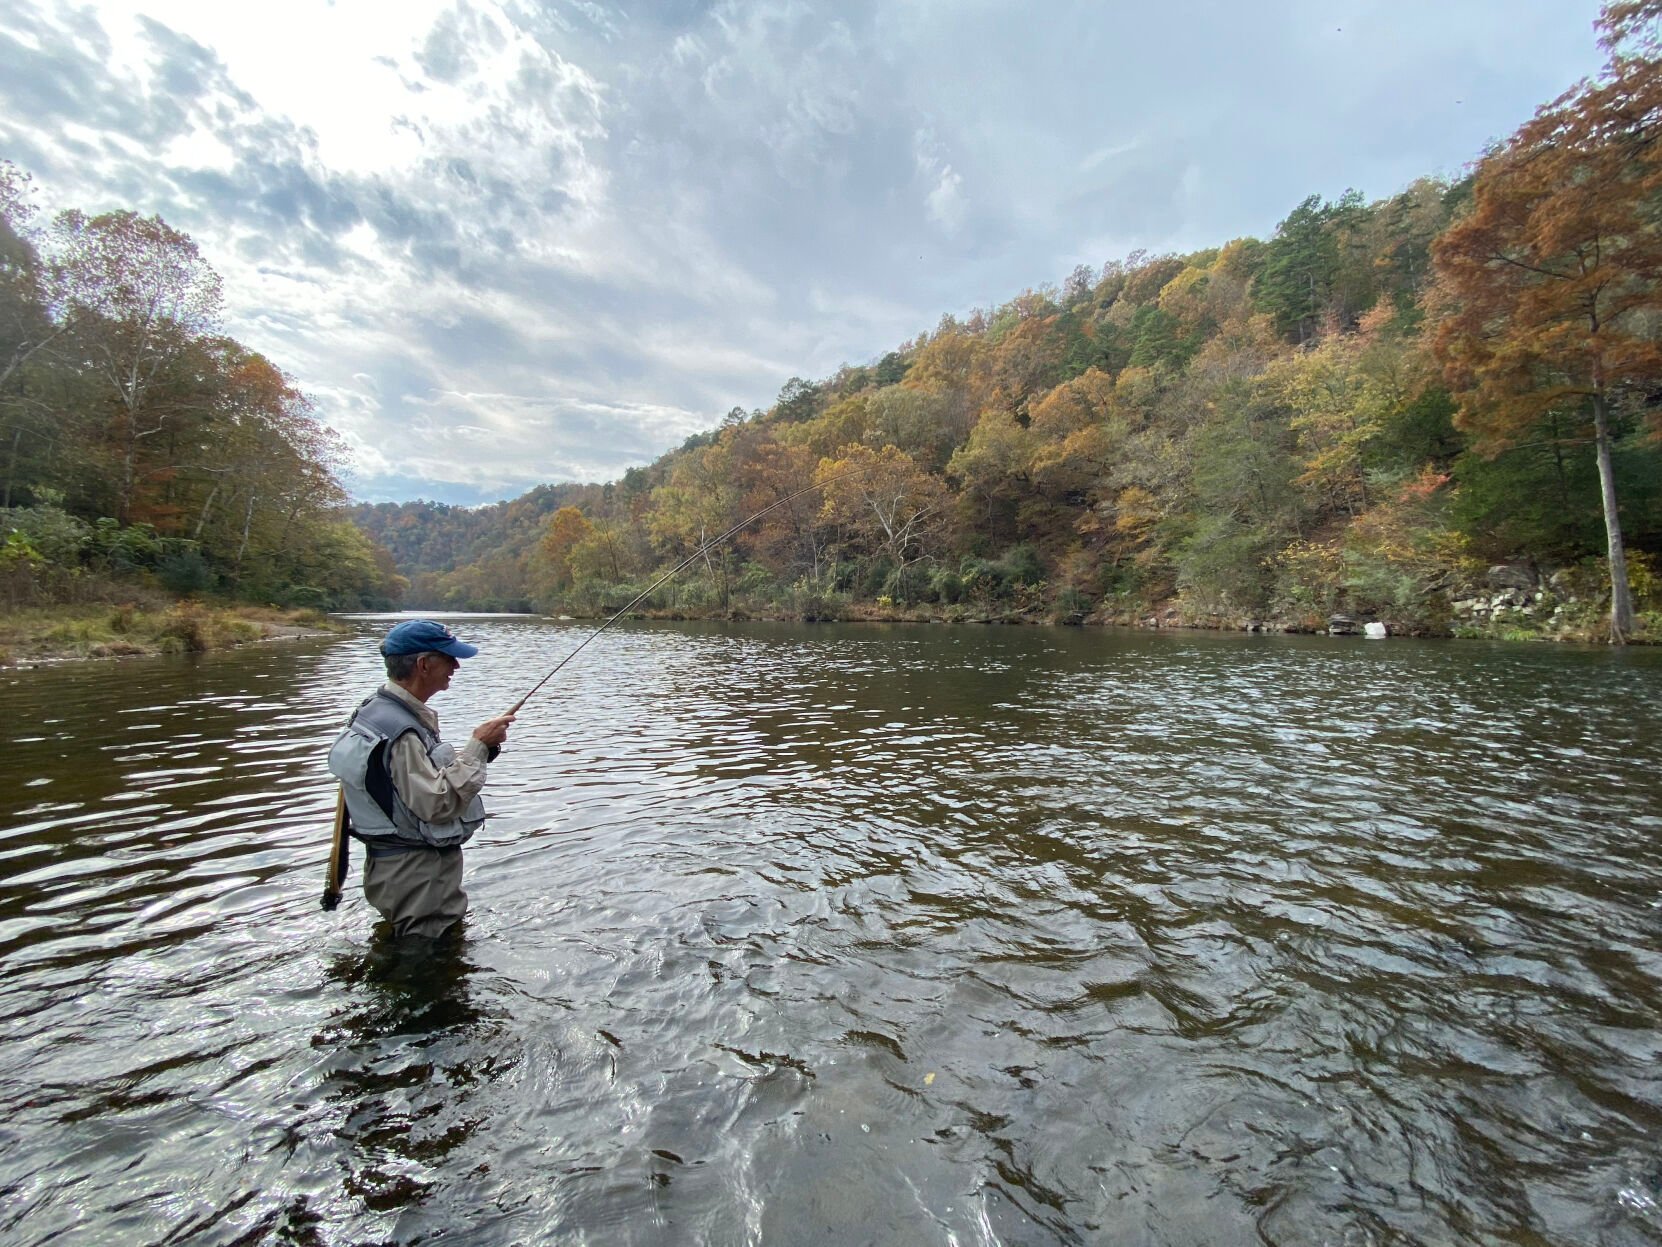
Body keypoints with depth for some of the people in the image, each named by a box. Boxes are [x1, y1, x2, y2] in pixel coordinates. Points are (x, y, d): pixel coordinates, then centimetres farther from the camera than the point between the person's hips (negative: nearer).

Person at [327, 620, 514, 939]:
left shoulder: (382, 710, 8)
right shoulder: (397, 728, -25)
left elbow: (425, 776, 12)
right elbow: (438, 804, -28)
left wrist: (479, 747, -2)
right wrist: (478, 746, -22)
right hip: (416, 877, -10)